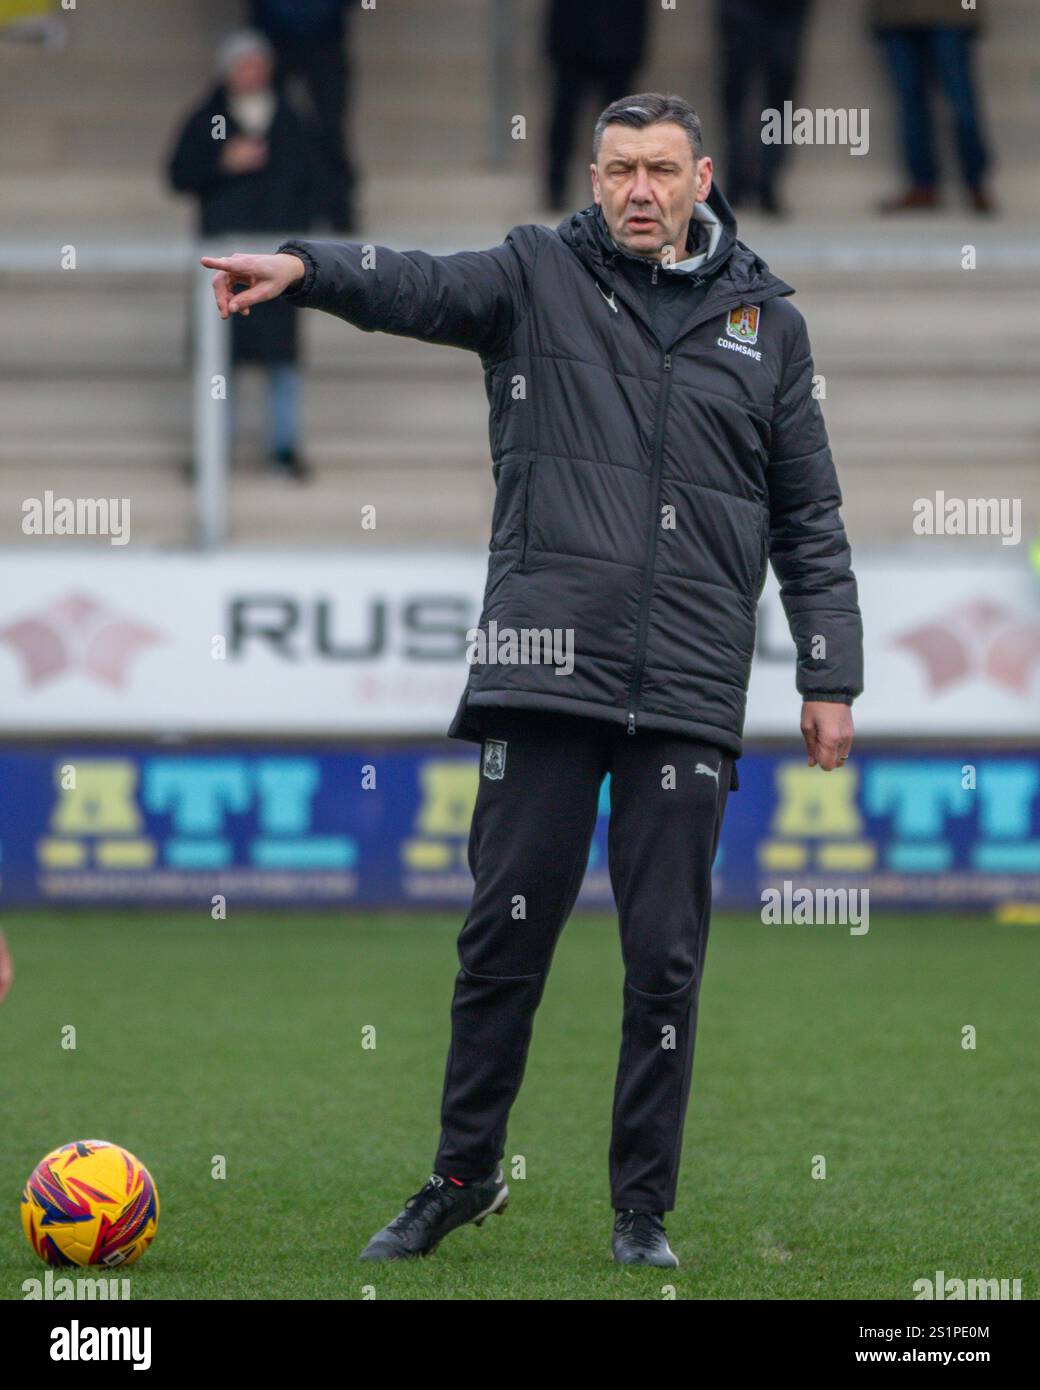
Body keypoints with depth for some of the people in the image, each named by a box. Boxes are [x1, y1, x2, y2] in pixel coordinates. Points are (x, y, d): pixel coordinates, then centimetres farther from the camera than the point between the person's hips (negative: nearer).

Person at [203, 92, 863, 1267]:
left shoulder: (764, 319, 12)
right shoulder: (539, 277, 6)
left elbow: (809, 517, 15)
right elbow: (420, 287, -13)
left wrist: (830, 677, 10)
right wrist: (305, 268, -33)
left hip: (690, 687, 1)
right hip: (546, 673, -1)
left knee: (666, 958, 2)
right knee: (506, 931, 1)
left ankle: (642, 1209, 12)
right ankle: (463, 1176, 16)